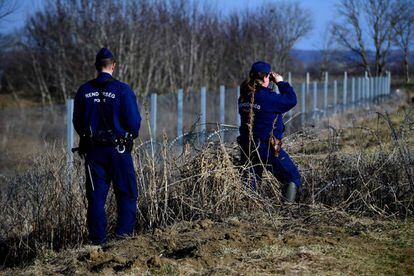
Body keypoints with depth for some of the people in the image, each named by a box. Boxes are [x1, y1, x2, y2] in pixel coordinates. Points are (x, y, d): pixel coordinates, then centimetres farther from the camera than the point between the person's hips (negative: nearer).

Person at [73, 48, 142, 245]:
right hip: (118, 148, -3)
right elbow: (134, 121, -9)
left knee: (96, 196, 7)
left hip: (92, 150, 3)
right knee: (127, 193, 8)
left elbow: (77, 122, 7)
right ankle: (124, 232, 1)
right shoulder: (122, 90, -9)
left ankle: (97, 238, 7)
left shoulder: (84, 91, 2)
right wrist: (130, 136, 11)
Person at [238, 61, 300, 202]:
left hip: (247, 146, 7)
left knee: (250, 182, 18)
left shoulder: (244, 97, 4)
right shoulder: (267, 97, -18)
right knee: (293, 177, 3)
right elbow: (291, 100, -11)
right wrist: (281, 82, -1)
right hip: (267, 148, -7)